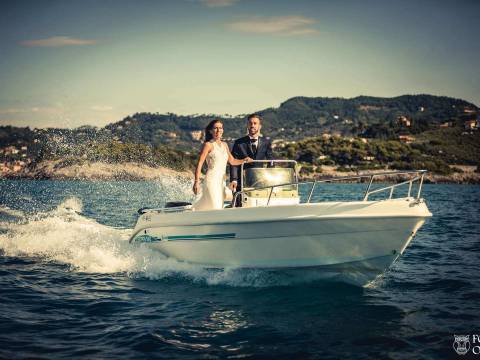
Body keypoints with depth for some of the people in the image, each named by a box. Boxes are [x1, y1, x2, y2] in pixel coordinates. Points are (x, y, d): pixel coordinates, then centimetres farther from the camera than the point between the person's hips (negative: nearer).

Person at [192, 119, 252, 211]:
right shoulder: (208, 145, -5)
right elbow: (199, 164, -10)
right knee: (215, 209, -14)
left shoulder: (224, 145, 15)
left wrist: (244, 160, 2)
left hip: (221, 182, 7)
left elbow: (232, 161, 21)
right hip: (211, 180, -7)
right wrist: (197, 182, -17)